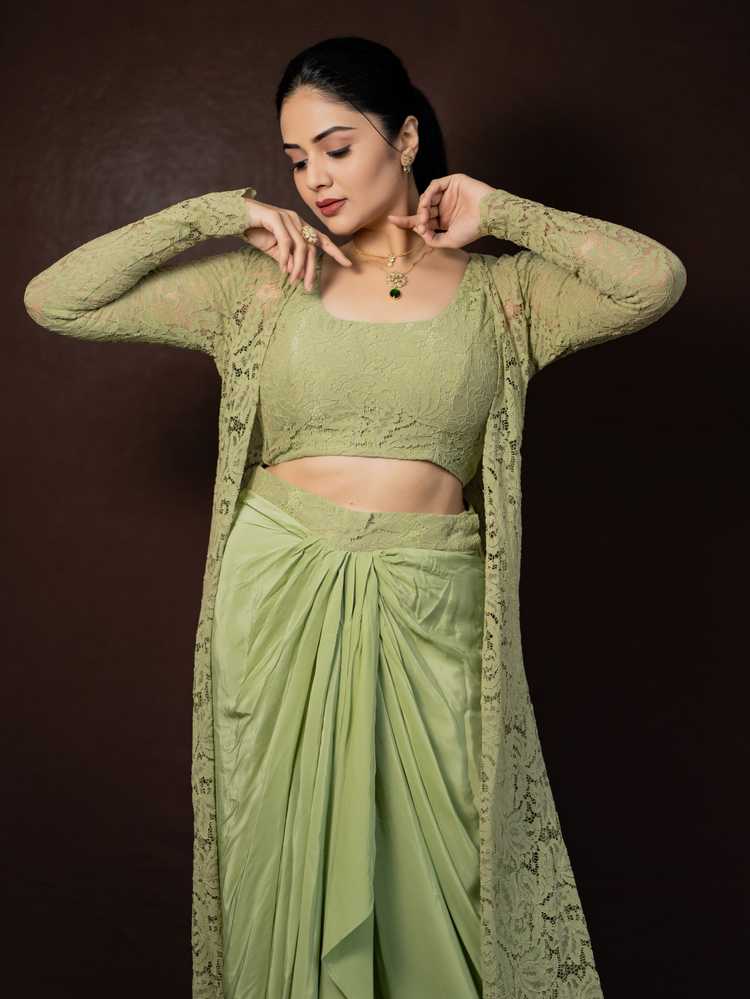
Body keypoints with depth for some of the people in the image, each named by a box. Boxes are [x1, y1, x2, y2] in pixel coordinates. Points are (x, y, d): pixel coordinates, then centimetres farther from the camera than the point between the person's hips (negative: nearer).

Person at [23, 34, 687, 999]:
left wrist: (499, 214, -5)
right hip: (280, 594, 1)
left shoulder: (497, 287, 4)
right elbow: (52, 301, 0)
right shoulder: (259, 282, 4)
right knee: (289, 859, 11)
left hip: (429, 611, 0)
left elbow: (657, 280, -13)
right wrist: (218, 212, -3)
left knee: (440, 868, 7)